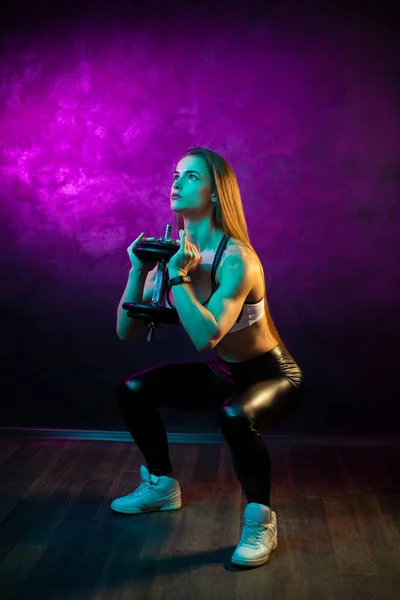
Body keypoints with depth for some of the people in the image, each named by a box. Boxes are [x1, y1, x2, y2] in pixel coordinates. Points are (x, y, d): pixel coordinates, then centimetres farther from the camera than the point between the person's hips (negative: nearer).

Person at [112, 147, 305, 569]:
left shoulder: (236, 258, -27)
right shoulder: (173, 251, -5)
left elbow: (206, 336, -40)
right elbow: (127, 332, -7)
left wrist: (178, 276, -32)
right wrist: (139, 270, -18)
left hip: (272, 377, -7)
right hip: (222, 375, 7)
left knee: (234, 416, -38)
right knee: (132, 390, 0)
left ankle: (260, 522, -12)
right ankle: (162, 486, 21)